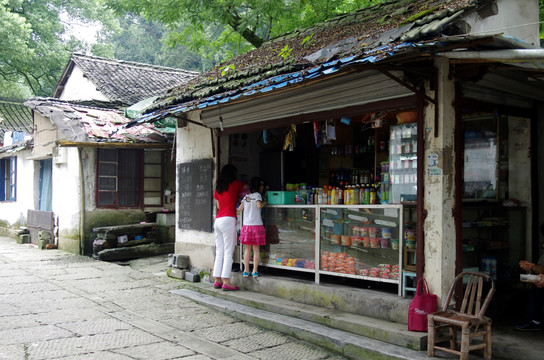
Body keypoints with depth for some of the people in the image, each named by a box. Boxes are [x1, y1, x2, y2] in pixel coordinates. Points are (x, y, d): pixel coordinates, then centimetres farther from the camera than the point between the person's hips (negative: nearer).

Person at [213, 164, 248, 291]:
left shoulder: (218, 188, 18)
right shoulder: (235, 184, 3)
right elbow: (247, 188, 18)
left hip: (218, 221, 7)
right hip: (228, 220, -6)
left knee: (219, 252, 8)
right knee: (228, 252, -7)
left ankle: (217, 280, 9)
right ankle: (226, 282, -10)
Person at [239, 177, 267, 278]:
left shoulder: (246, 196, 12)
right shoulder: (257, 195, -4)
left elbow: (240, 208, 11)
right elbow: (259, 205, -20)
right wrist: (265, 202, -1)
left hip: (246, 225, 5)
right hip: (256, 225, -5)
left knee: (248, 249, 10)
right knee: (256, 249, 2)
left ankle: (246, 270, 11)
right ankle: (255, 271, 2)